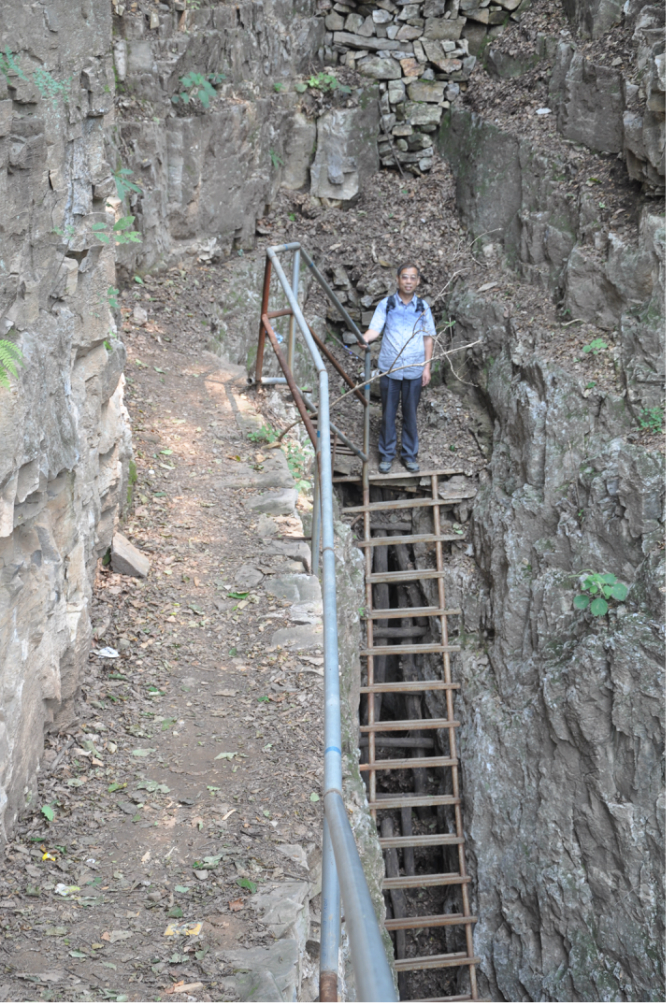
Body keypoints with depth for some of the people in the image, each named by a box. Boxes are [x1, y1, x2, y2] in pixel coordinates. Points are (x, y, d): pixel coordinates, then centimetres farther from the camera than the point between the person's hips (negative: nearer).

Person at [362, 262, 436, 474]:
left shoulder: (423, 307, 5)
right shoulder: (386, 305, 0)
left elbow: (428, 338, 9)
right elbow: (375, 330, -9)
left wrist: (427, 367, 4)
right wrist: (365, 338, -32)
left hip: (414, 370, 1)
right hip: (389, 369, -1)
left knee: (410, 413, 8)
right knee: (388, 412, 6)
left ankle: (409, 455, 20)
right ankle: (386, 454, 18)